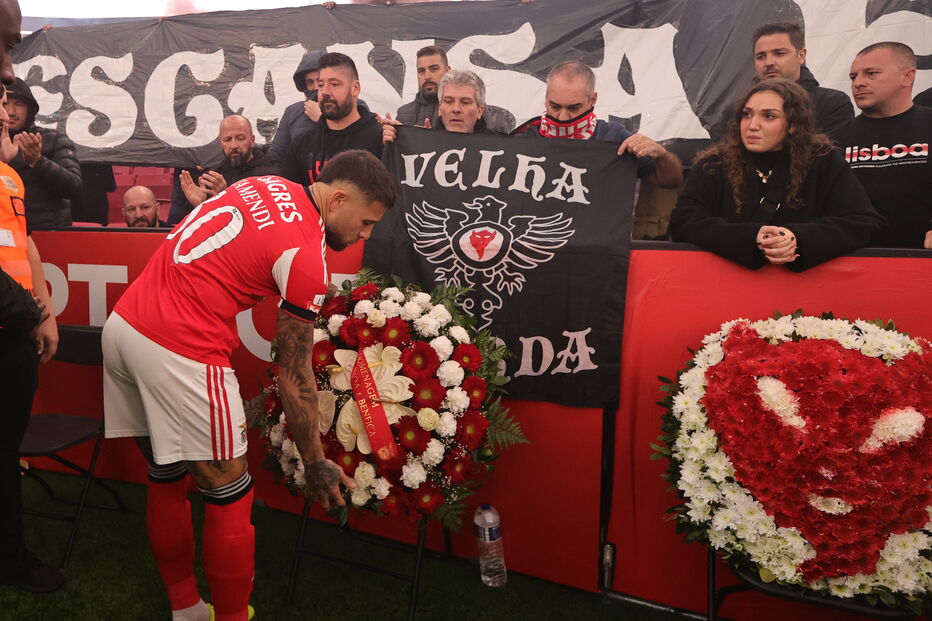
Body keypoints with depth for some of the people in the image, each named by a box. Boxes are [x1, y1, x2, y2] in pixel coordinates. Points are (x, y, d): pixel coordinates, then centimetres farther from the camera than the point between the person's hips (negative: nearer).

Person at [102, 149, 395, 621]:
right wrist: (315, 465, 2)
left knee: (166, 480, 19)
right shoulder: (307, 259, -11)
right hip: (179, 351, -9)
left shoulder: (264, 185, 12)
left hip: (122, 322, 9)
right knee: (229, 495, 5)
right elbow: (294, 374, -7)